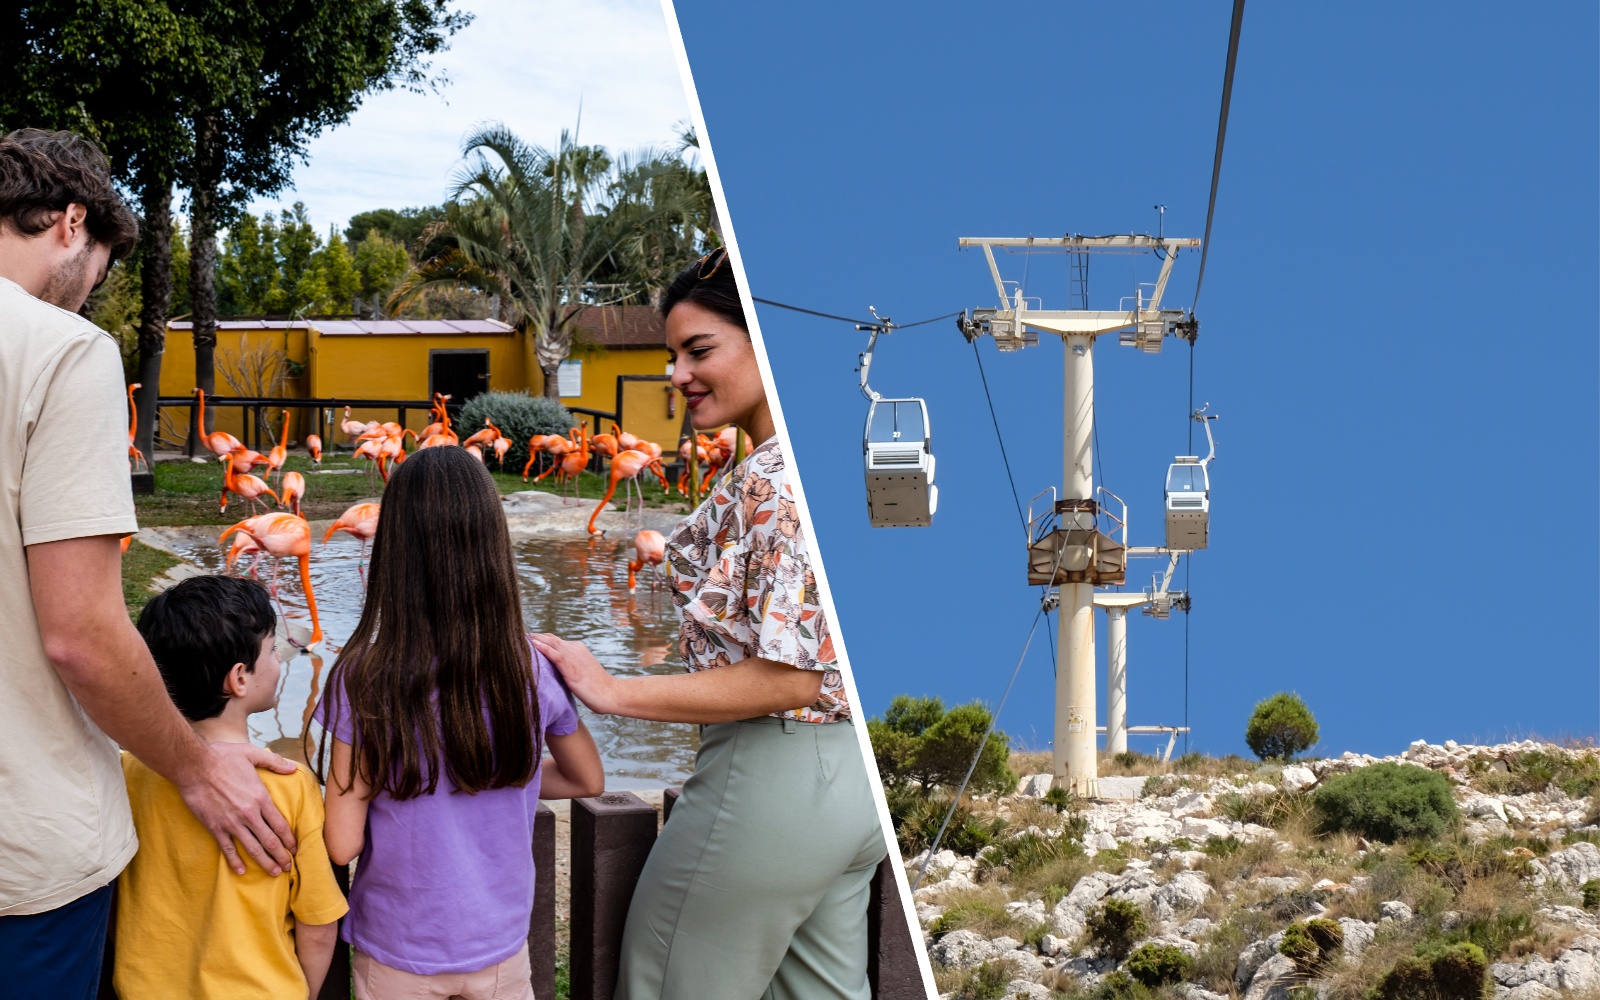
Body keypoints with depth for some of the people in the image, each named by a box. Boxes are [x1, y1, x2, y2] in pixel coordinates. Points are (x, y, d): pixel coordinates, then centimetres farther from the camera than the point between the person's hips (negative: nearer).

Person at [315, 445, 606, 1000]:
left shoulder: (361, 680, -19)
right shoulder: (533, 673, -12)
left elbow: (343, 844, -16)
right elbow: (588, 779, 6)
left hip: (397, 955, -1)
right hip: (500, 949, 1)